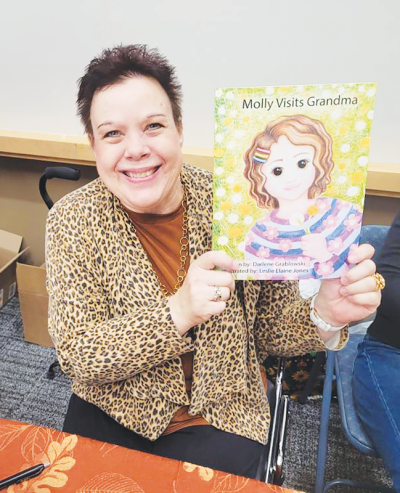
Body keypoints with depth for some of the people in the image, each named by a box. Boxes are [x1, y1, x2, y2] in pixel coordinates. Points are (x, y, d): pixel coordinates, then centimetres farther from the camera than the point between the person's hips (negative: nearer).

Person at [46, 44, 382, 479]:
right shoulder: (73, 220, -13)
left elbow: (270, 330, -5)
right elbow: (74, 355, -17)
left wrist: (323, 316, -27)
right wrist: (178, 313, -32)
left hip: (220, 419, 0)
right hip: (109, 414, 1)